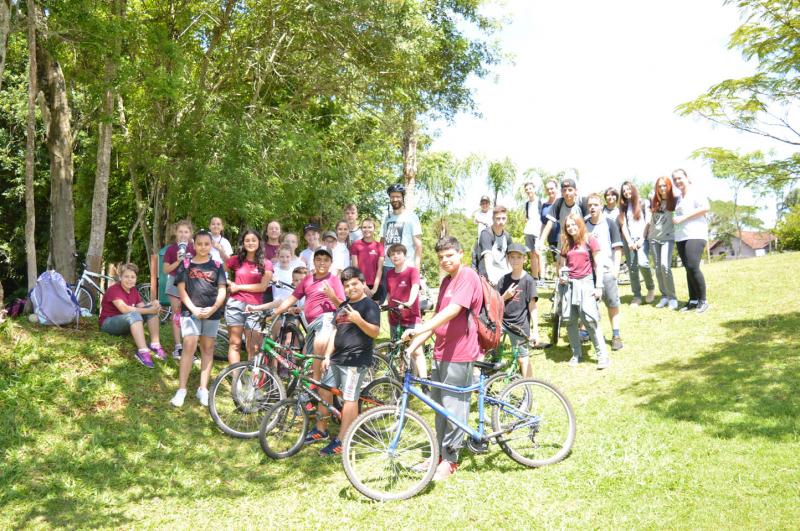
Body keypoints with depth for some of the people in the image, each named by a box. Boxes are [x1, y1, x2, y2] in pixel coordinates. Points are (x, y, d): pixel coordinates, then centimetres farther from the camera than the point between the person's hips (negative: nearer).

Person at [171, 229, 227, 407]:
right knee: (189, 346, -13)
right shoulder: (185, 264, 6)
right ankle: (182, 389, -9)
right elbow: (181, 289, 0)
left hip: (212, 312, 2)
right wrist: (193, 308, -12)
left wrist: (213, 308, -12)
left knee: (208, 348, 5)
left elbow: (222, 291, 4)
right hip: (191, 311, -2)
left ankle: (203, 389, 12)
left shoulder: (217, 266, 9)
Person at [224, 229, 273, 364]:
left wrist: (238, 287, -4)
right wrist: (228, 284, -3)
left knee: (254, 348, -4)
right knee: (235, 343, 0)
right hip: (235, 304, 1)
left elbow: (263, 286, -5)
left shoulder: (266, 264, 6)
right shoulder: (236, 260, 10)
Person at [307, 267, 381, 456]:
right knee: (324, 391, 15)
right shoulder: (343, 307, 19)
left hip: (356, 360, -9)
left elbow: (375, 332, -15)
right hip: (336, 358, 9)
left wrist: (358, 320, -30)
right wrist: (327, 356, 14)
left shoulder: (370, 305, -6)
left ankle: (341, 441, -1)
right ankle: (321, 430, 31)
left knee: (349, 399, -6)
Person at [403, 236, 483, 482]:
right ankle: (440, 454, 28)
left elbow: (453, 310, -25)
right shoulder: (446, 281, 17)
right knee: (439, 405, 15)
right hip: (441, 351, 9)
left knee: (453, 407, -1)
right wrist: (413, 345, 9)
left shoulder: (468, 277, -12)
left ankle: (450, 460, 12)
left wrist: (419, 330, -31)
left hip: (458, 352, -9)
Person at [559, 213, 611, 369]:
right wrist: (561, 277, -1)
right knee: (570, 321, 3)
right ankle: (576, 354, 15)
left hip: (586, 282, -5)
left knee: (590, 319, -14)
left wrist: (599, 286, -6)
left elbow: (599, 265, 0)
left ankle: (603, 356, -8)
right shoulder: (566, 244, 15)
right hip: (569, 284, 5)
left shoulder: (590, 241, 2)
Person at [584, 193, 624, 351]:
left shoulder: (610, 223, 0)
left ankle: (616, 335, 9)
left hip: (607, 270, -2)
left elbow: (617, 247, 1)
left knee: (612, 303, 1)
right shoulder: (584, 224, 7)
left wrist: (616, 267, -6)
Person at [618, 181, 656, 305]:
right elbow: (623, 225, 6)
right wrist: (629, 242, -6)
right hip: (629, 240, 3)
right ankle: (637, 296, 3)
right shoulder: (623, 207, 14)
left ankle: (651, 287, 0)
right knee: (632, 268, -2)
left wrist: (641, 239, -9)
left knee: (642, 263, -23)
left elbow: (648, 222, 0)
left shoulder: (644, 203, 6)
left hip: (642, 238, -3)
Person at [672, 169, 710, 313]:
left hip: (695, 235, -8)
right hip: (681, 237, 8)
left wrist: (683, 218, -16)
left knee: (693, 267, -17)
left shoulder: (695, 192, -2)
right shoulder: (679, 197, 20)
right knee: (688, 269, 6)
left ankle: (703, 301, -7)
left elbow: (705, 207, -16)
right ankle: (693, 300, 10)